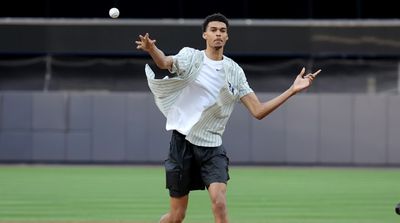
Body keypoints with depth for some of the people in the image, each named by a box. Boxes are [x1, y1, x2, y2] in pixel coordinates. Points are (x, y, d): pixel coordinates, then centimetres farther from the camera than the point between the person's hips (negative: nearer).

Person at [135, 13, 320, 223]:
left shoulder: (235, 72, 4)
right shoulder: (191, 57, -4)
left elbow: (258, 111, 2)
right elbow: (165, 62, -24)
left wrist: (292, 90, -6)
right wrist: (151, 49, -48)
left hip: (212, 147, 2)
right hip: (183, 142, -2)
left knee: (219, 202, -21)